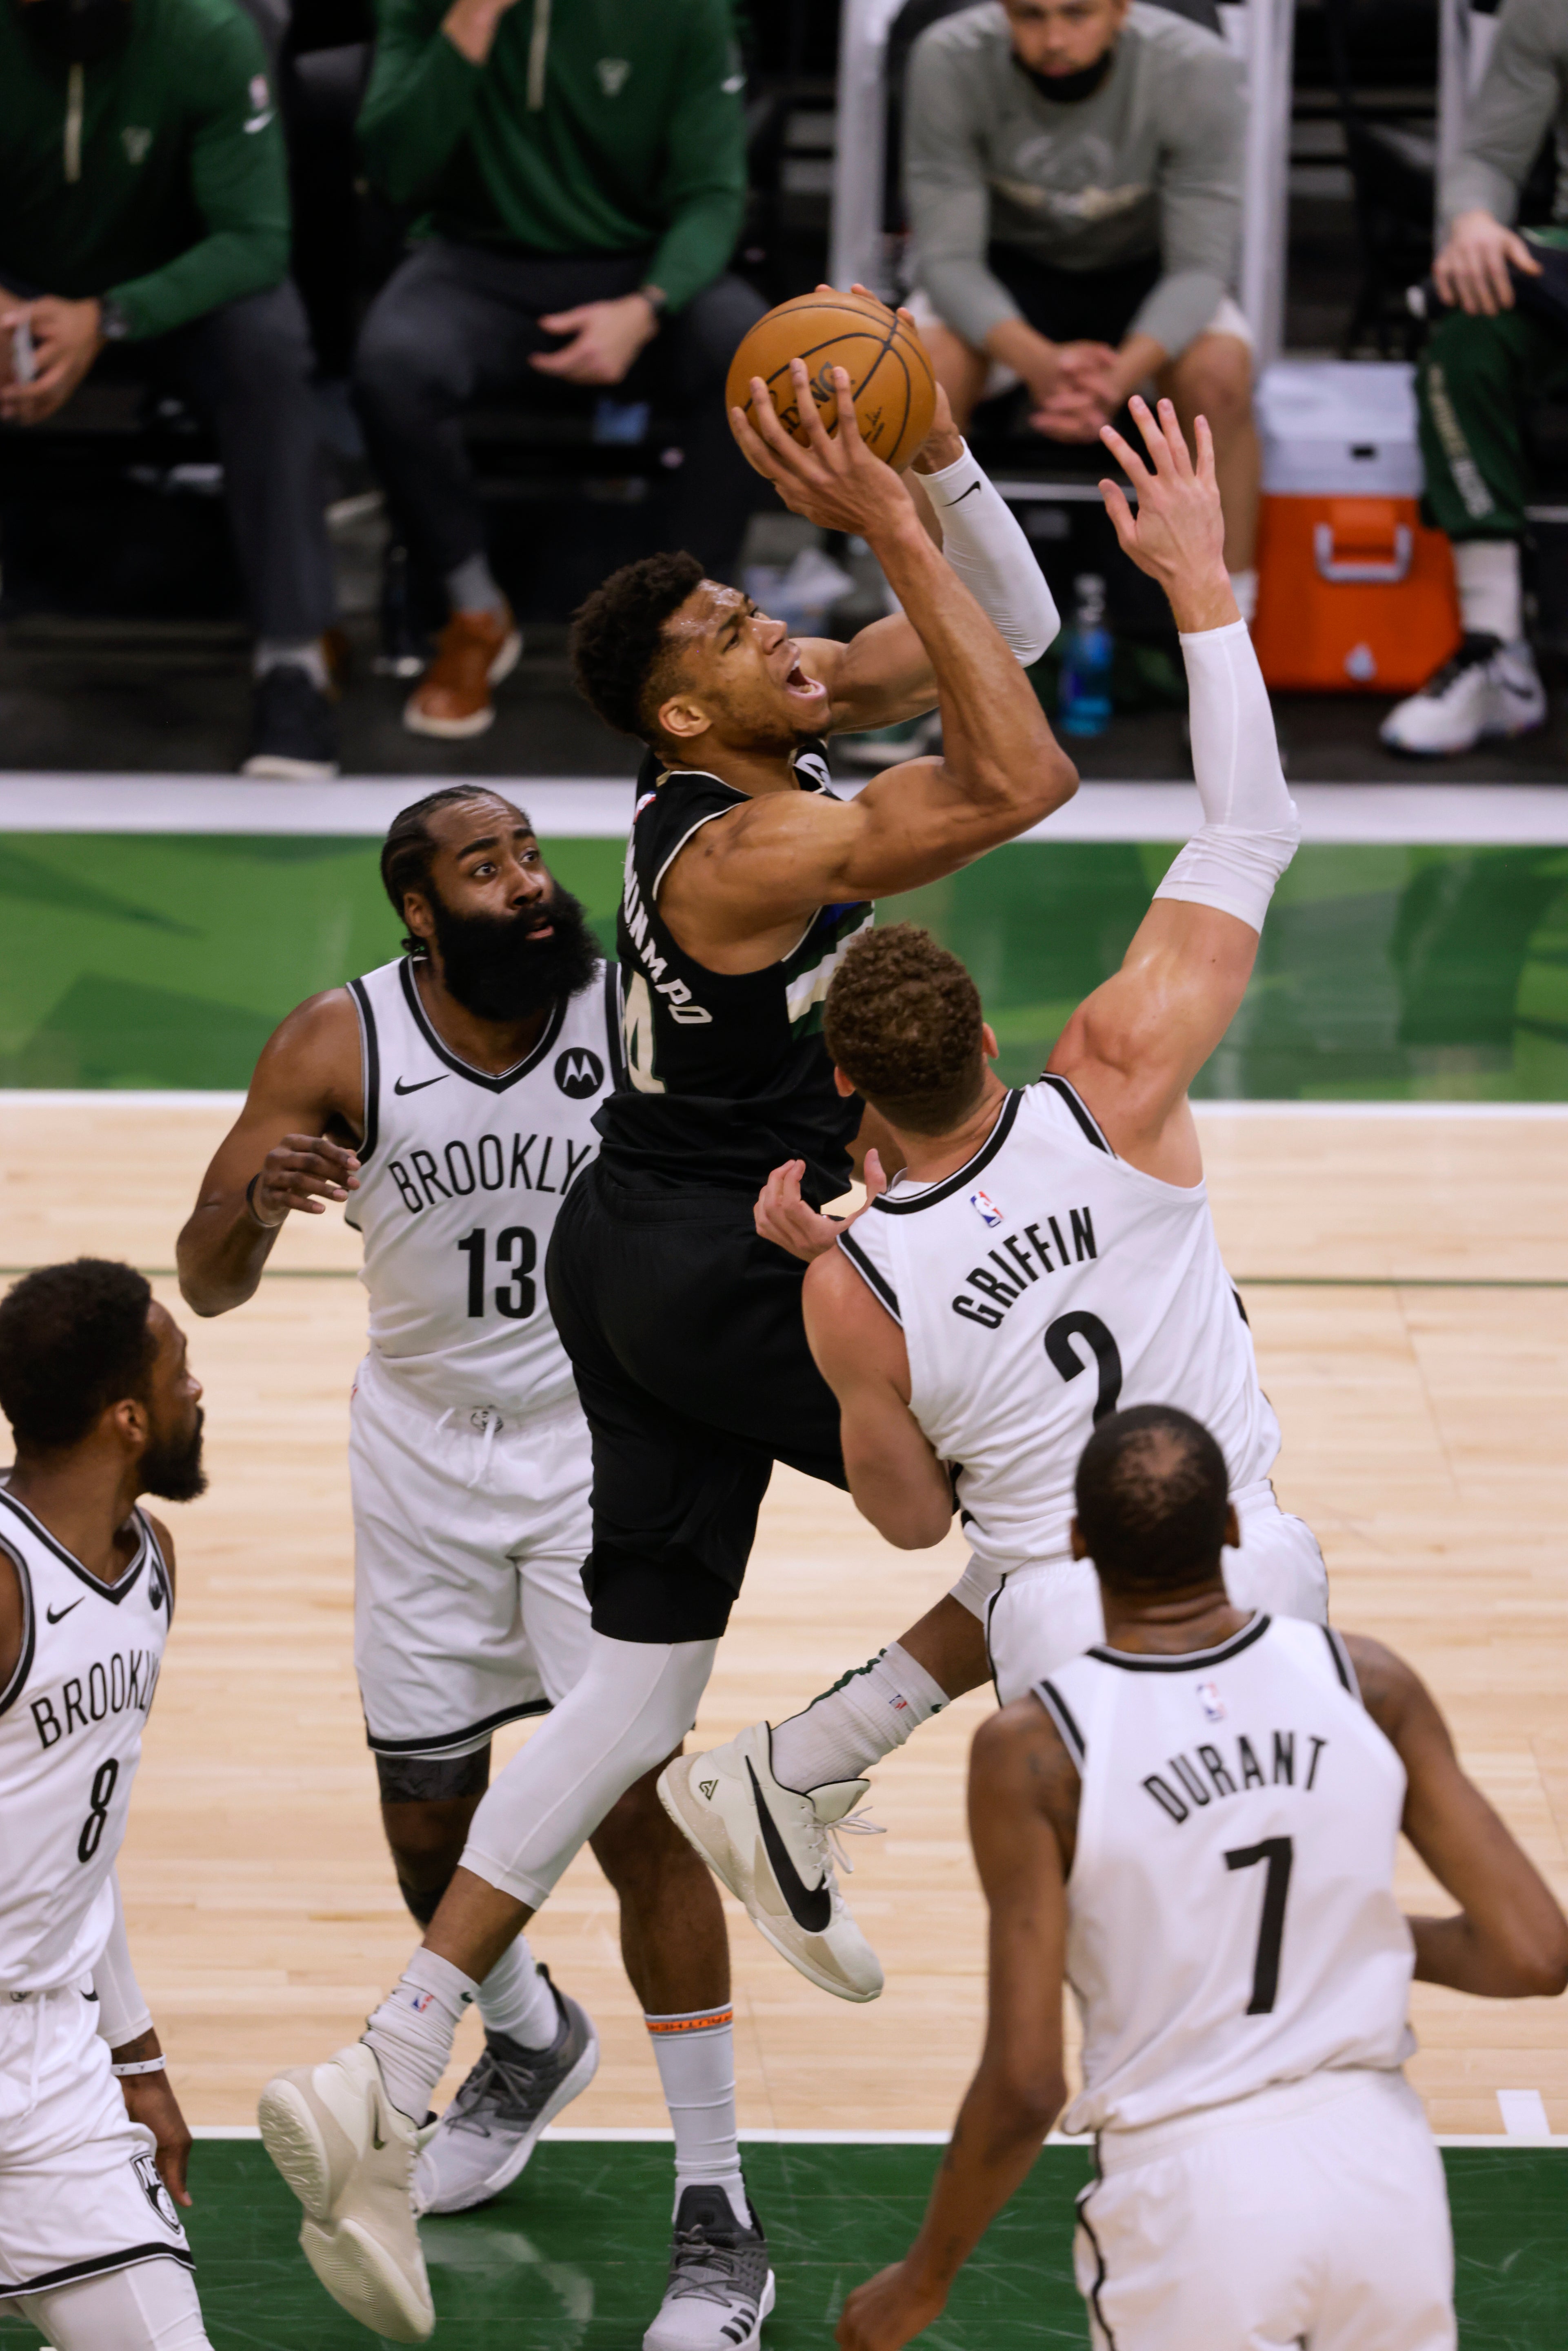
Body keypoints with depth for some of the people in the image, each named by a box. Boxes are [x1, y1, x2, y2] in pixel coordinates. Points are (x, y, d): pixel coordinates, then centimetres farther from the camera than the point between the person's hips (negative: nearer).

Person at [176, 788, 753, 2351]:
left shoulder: (644, 1019, -15)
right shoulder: (339, 1047, -14)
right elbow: (206, 1286, -14)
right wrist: (255, 1204, -36)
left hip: (603, 1444, -2)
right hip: (426, 1448, 2)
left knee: (640, 1810, -11)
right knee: (427, 1826, 12)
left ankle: (714, 2212, -3)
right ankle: (528, 2045, 45)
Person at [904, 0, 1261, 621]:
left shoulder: (1195, 67, -25)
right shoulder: (949, 60, -24)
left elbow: (1202, 266, -22)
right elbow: (946, 256, -22)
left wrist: (1121, 373, -43)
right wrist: (1038, 362, -42)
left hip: (1144, 272, 0)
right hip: (1007, 270, 0)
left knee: (1219, 378, -33)